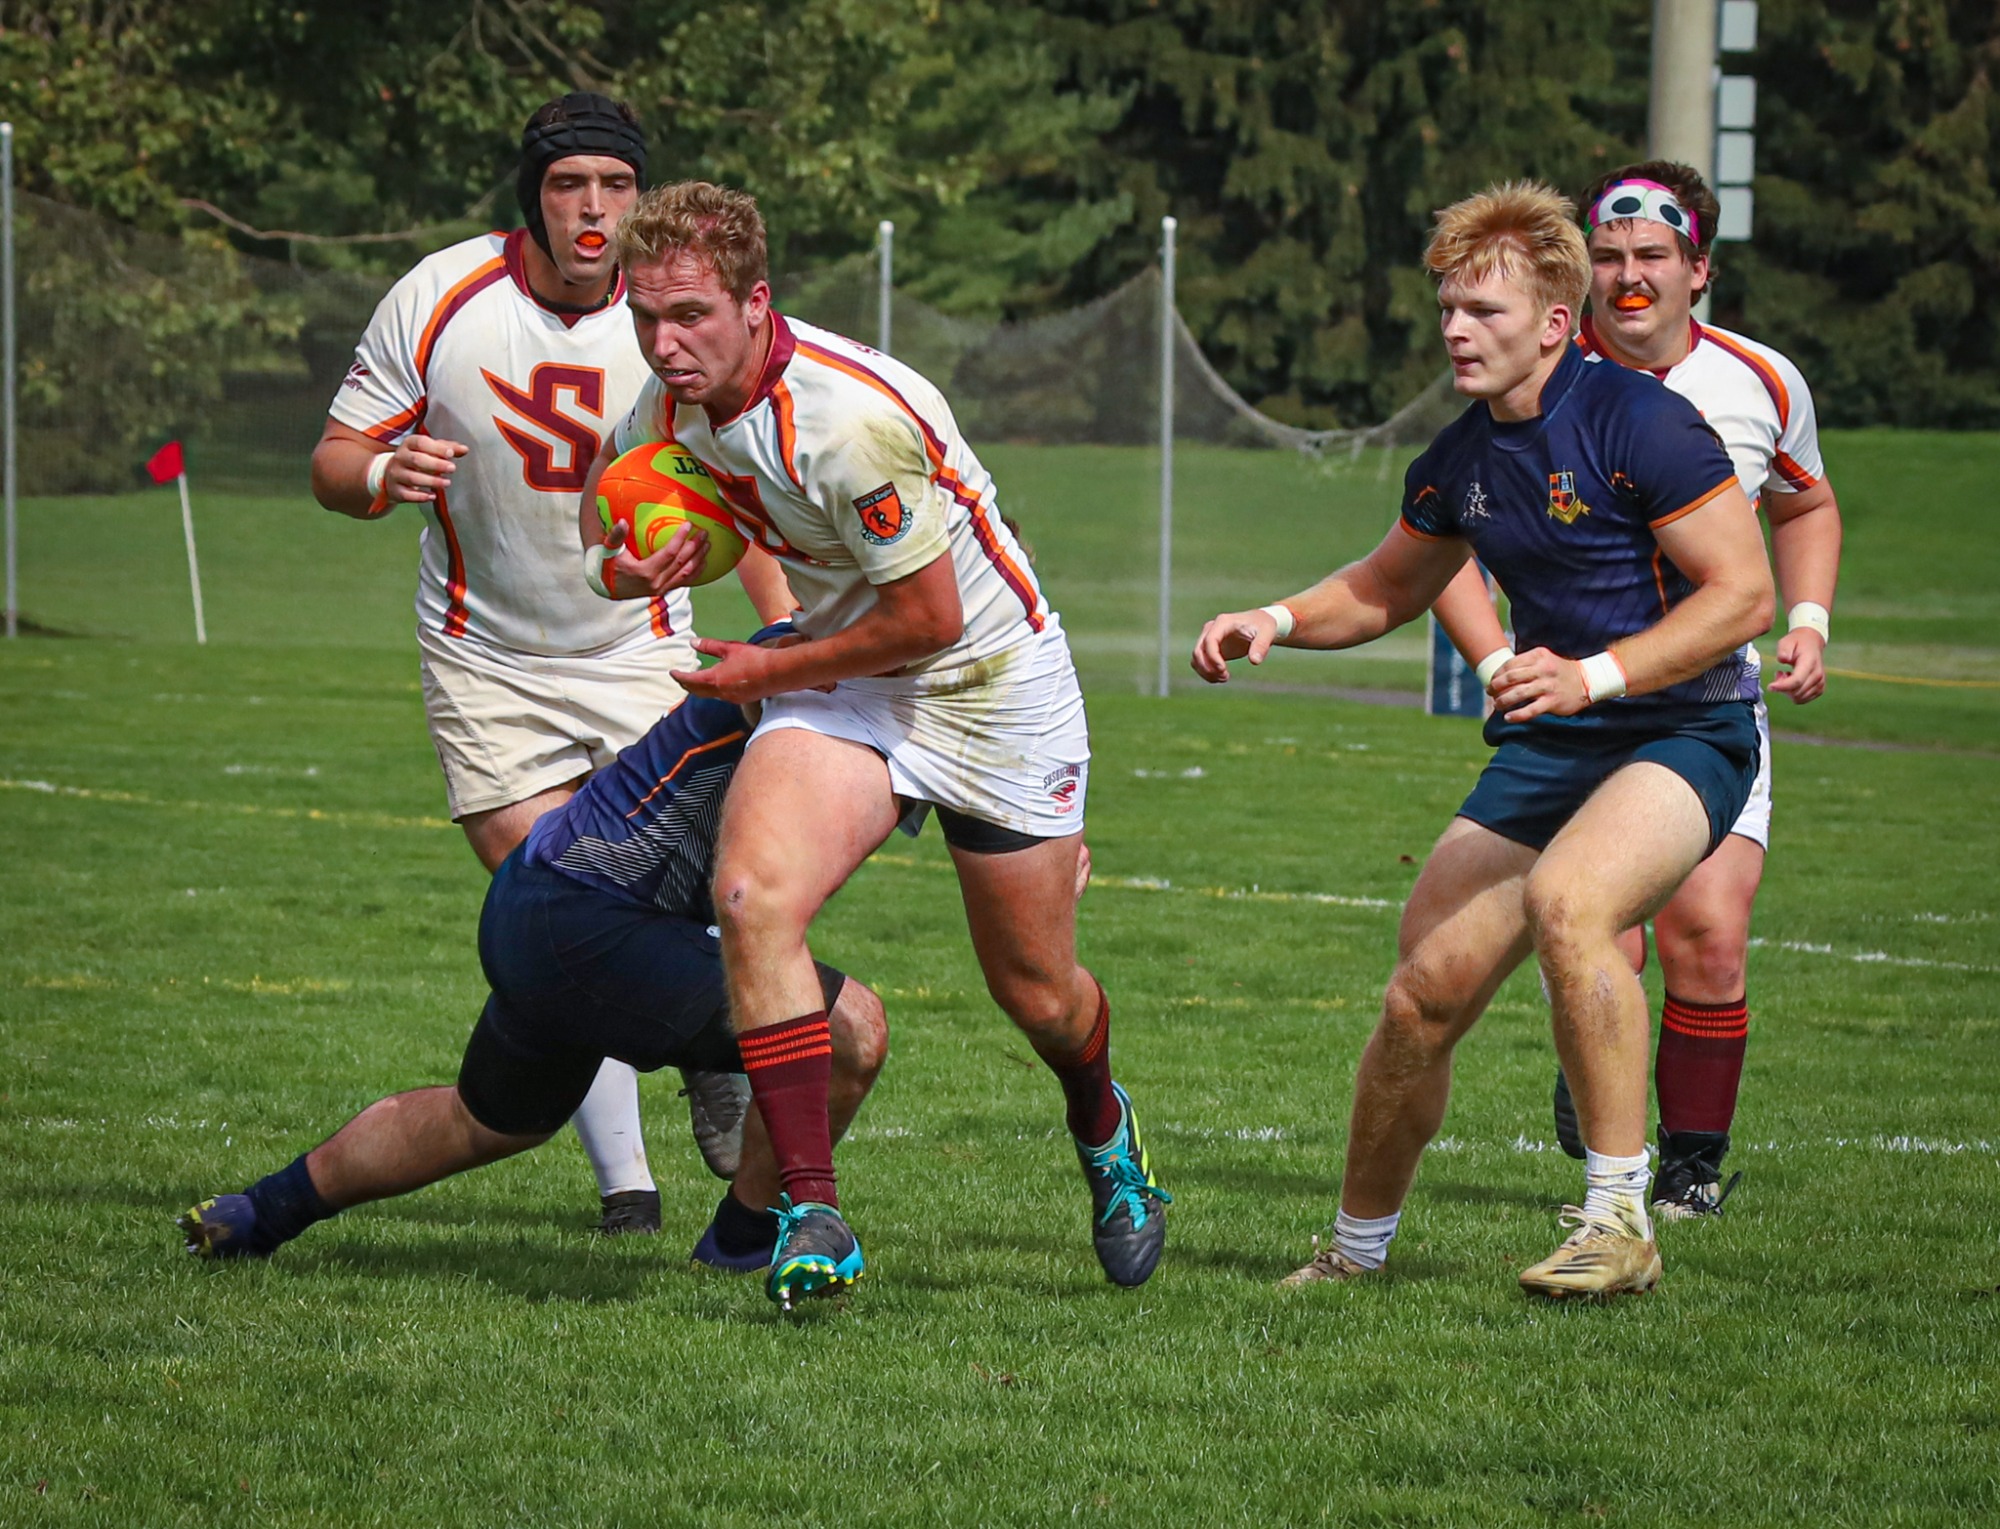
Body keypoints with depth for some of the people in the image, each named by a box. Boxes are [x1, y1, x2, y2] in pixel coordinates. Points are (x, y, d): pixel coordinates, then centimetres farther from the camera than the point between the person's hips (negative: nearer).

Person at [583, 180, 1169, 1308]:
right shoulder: (667, 409, -8)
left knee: (1040, 996, 8)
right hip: (845, 687, 5)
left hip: (993, 676, -5)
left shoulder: (852, 418, -32)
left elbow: (930, 617, -24)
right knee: (753, 898, -24)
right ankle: (813, 1215, -20)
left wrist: (772, 673, -13)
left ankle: (1104, 1129, 45)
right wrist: (633, 565, -10)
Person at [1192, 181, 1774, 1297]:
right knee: (1423, 997, -2)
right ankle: (1357, 1251, 19)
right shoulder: (1462, 459, 7)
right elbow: (1391, 589, 25)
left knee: (1564, 901, -35)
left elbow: (1745, 593, -18)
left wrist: (1595, 675, -26)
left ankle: (1620, 1221, -25)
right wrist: (1277, 622, 7)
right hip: (1546, 745, 7)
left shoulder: (1637, 422, -16)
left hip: (1685, 734, -7)